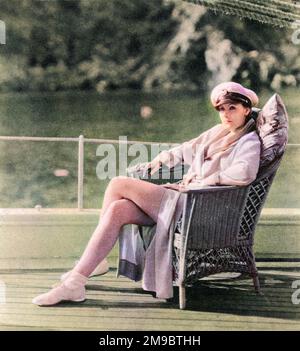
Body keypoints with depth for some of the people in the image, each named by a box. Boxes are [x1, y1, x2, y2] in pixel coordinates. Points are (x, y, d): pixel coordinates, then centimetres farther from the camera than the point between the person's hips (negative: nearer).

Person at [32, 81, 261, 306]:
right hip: (182, 196, 8)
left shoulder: (249, 142, -3)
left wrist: (204, 180, -18)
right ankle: (76, 283, -17)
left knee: (119, 184, -15)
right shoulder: (218, 133, 21)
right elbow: (186, 149, 34)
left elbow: (245, 173, -24)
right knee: (118, 209, -17)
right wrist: (159, 160, 24)